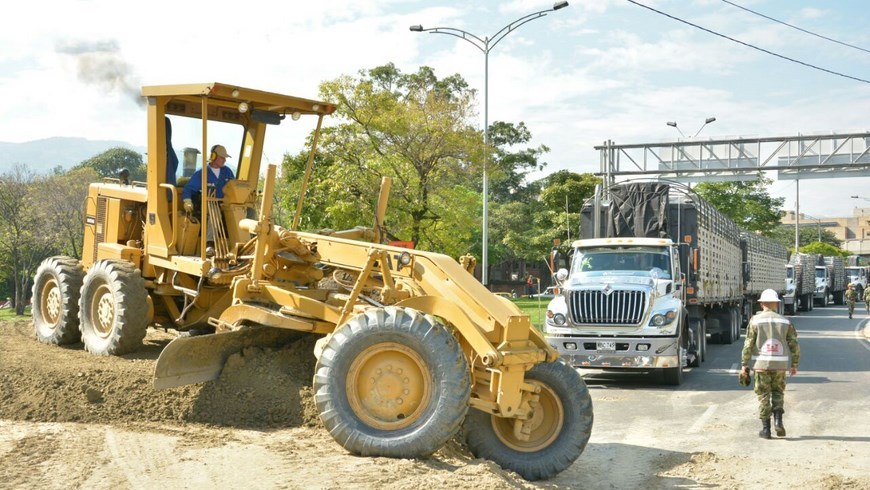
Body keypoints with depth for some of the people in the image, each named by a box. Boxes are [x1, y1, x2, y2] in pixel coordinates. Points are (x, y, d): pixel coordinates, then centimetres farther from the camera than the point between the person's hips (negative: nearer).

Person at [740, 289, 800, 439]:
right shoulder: (785, 321, 4)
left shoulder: (755, 320, -3)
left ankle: (766, 429, 6)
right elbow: (794, 344, 4)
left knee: (763, 396, 7)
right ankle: (778, 420, -1)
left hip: (762, 363, -2)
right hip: (780, 364, 2)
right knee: (778, 392, 19)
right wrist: (794, 364, 13)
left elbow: (748, 343, -7)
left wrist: (744, 364, -2)